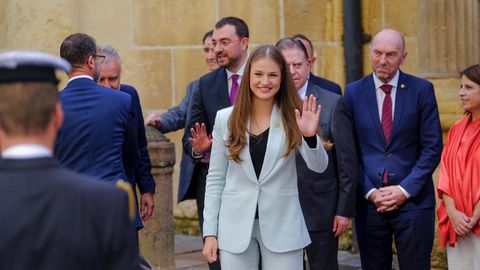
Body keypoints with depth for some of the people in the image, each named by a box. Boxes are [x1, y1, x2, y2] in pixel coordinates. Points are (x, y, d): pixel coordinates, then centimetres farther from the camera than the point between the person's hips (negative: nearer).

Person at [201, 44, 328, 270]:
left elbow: (319, 167, -9)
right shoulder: (225, 118, 3)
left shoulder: (293, 118, 0)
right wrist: (210, 232, 2)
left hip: (282, 227, -1)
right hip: (236, 227, 1)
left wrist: (310, 135, -28)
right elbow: (215, 179, 6)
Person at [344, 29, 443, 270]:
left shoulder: (422, 90, 1)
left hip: (413, 199, -1)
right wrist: (369, 192, -6)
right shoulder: (354, 92, 5)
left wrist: (405, 190, -9)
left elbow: (432, 148, -1)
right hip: (369, 202, 1)